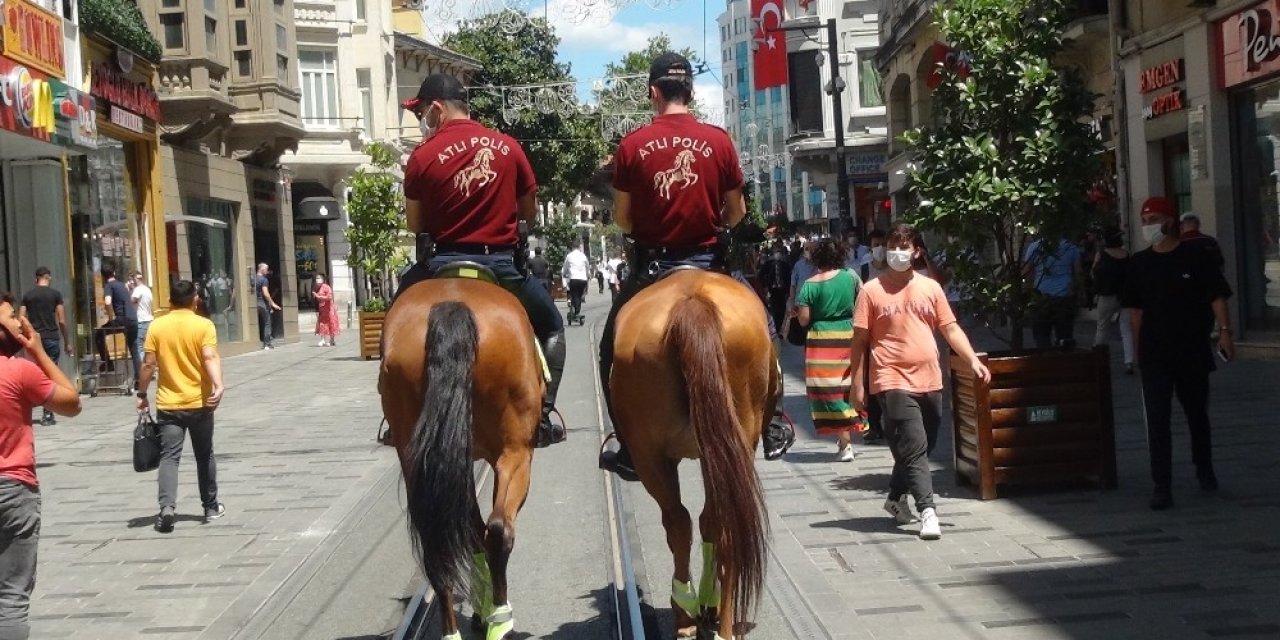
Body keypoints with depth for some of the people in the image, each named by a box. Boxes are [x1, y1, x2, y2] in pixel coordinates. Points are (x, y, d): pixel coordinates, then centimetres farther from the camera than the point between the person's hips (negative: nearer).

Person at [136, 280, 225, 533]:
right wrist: (218, 386, -30)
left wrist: (142, 394, 9)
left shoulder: (157, 326, 0)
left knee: (169, 457, -1)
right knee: (204, 456, 14)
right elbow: (210, 358, -19)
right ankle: (211, 507, 23)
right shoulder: (204, 325, -5)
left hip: (168, 404, 0)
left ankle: (167, 506, -20)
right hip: (199, 402, 0)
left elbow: (149, 364, -1)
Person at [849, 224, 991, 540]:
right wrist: (857, 383, -4)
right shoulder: (872, 290, -1)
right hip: (894, 381, -5)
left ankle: (896, 497, 34)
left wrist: (973, 360, -3)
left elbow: (951, 328, 10)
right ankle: (927, 511, -14)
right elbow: (860, 339, 0)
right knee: (913, 448, -12)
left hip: (929, 381, 5)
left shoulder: (931, 287, 9)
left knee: (922, 447, 14)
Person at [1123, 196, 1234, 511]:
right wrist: (1139, 347, 6)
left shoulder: (1197, 257, -4)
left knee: (1197, 414, 15)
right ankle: (1161, 486, -4)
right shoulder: (1139, 263, 4)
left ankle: (1205, 471, 36)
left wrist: (1224, 332, -15)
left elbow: (1217, 297, -5)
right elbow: (1135, 309, 8)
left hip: (1193, 352, -1)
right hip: (1154, 355, 1)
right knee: (1157, 420, -6)